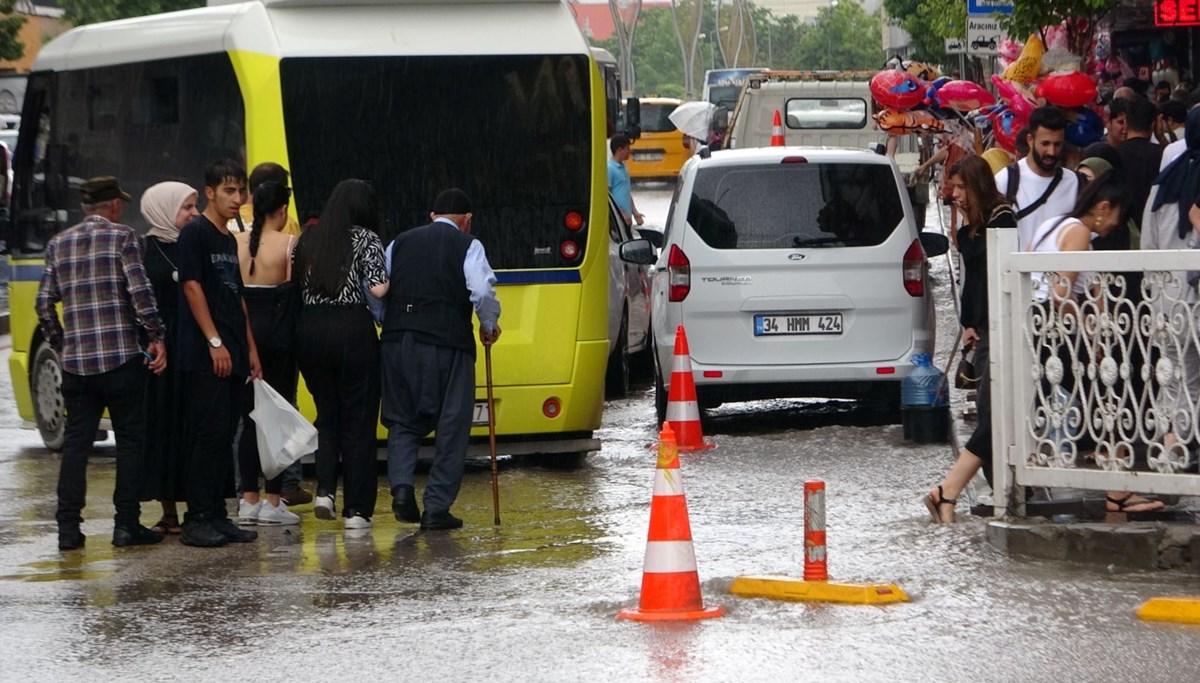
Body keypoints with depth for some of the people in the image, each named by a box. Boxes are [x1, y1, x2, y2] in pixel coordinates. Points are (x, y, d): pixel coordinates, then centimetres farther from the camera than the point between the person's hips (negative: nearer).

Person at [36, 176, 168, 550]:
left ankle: (68, 528, 3)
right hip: (120, 358, -4)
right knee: (130, 439, 5)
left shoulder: (59, 244, 11)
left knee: (76, 442, 7)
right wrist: (157, 337, -4)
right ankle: (126, 525, 2)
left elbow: (44, 302, 10)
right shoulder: (122, 237, -3)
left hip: (75, 361, 4)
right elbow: (140, 292, -11)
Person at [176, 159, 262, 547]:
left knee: (225, 436, 8)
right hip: (205, 355, -8)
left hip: (232, 355, 9)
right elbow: (192, 286, -13)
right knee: (210, 434, -11)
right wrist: (215, 342, -18)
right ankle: (197, 520, -9)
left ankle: (217, 516, 12)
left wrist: (250, 348, 17)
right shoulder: (195, 232, -6)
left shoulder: (229, 239, 19)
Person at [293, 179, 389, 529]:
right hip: (352, 331, -4)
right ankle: (357, 509, 3)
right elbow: (378, 288, -12)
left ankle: (325, 490, 2)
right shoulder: (366, 239, -3)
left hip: (309, 330, 4)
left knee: (327, 414, 19)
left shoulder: (307, 239, 10)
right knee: (358, 421, 4)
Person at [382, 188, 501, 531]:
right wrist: (489, 325, 6)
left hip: (398, 342, 3)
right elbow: (482, 291, -10)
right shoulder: (467, 246, 3)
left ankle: (401, 486, -6)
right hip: (447, 345, -3)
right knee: (452, 426, 6)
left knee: (403, 421, 16)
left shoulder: (400, 243, 15)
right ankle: (436, 508, 2)